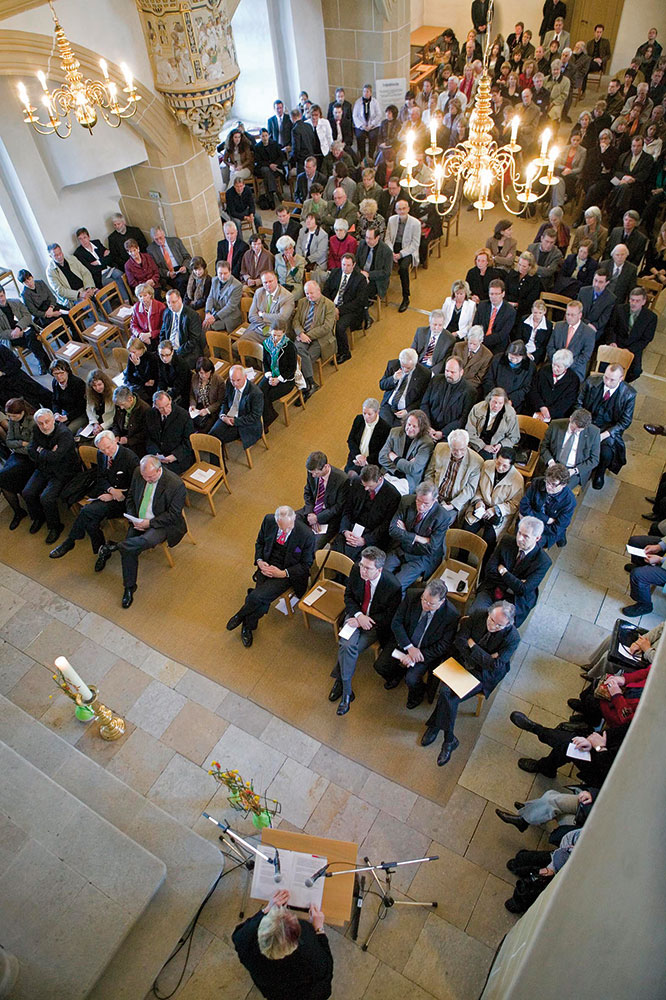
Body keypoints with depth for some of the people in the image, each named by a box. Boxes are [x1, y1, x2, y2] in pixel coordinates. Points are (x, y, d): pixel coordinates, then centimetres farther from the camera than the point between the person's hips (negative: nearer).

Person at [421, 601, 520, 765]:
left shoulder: (512, 637, -21)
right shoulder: (477, 615, -14)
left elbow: (495, 665, -23)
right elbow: (459, 640, -11)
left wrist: (472, 645, -19)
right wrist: (483, 657, -17)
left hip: (483, 674, -3)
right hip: (462, 661, 3)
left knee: (449, 696, -21)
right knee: (446, 691, -21)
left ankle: (435, 726, 5)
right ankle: (449, 739, -1)